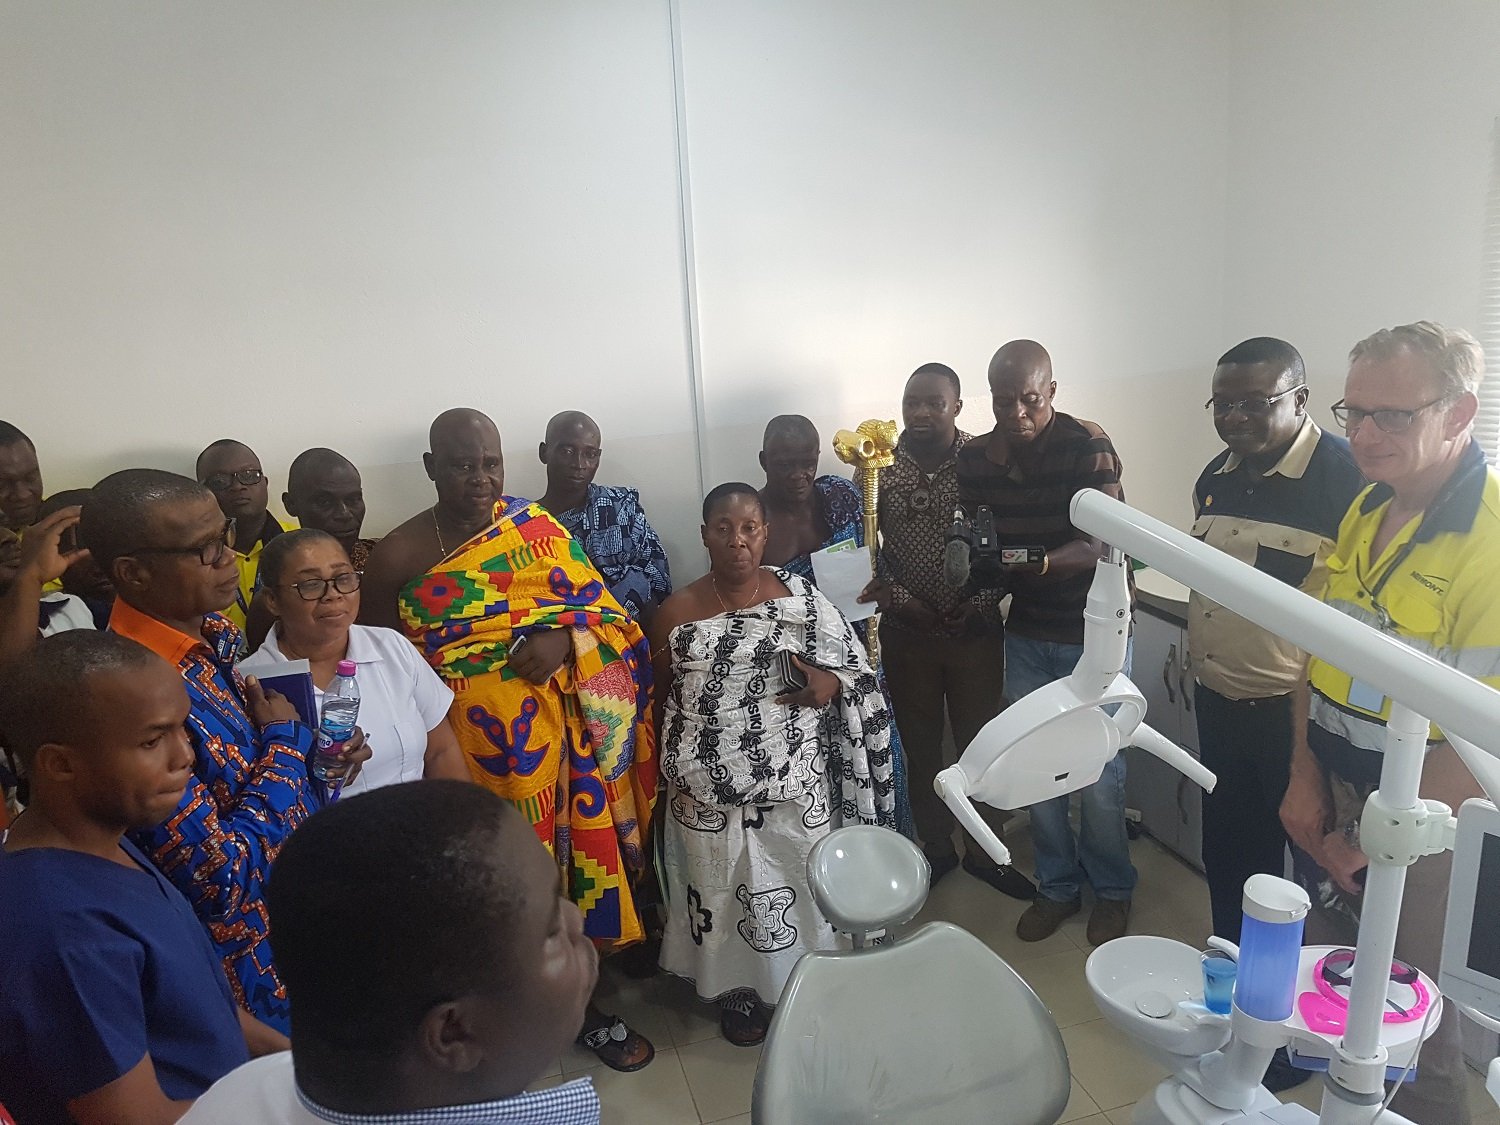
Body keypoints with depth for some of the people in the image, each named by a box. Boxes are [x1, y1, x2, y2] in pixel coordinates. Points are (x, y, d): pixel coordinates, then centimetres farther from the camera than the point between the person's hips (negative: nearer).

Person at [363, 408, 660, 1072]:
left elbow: (604, 608, 2)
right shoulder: (399, 555, -4)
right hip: (477, 747, -2)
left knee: (572, 851, 11)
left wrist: (564, 638, -17)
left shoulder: (537, 524, 2)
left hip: (567, 732, 3)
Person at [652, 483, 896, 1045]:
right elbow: (662, 699, 6)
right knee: (726, 889, 12)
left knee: (798, 884, 10)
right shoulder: (677, 612, -3)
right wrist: (671, 771, 4)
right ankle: (737, 990, 36)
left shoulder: (800, 597, -4)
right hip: (708, 792, 0)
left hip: (794, 783, 0)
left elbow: (856, 669, 4)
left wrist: (829, 683, -17)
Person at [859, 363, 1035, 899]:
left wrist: (980, 603, -15)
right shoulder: (880, 466, -3)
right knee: (920, 747, 14)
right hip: (907, 633, 1)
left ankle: (986, 853, 32)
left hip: (975, 631, -1)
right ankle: (936, 849, 34)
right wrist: (898, 598, -16)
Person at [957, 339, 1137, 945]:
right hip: (1026, 636, 4)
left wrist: (1033, 562, -42)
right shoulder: (974, 457, -2)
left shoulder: (1088, 446, -17)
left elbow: (1097, 547, -25)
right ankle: (1057, 886, 31)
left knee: (1099, 771, 5)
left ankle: (1112, 889, 29)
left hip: (1092, 631, -4)